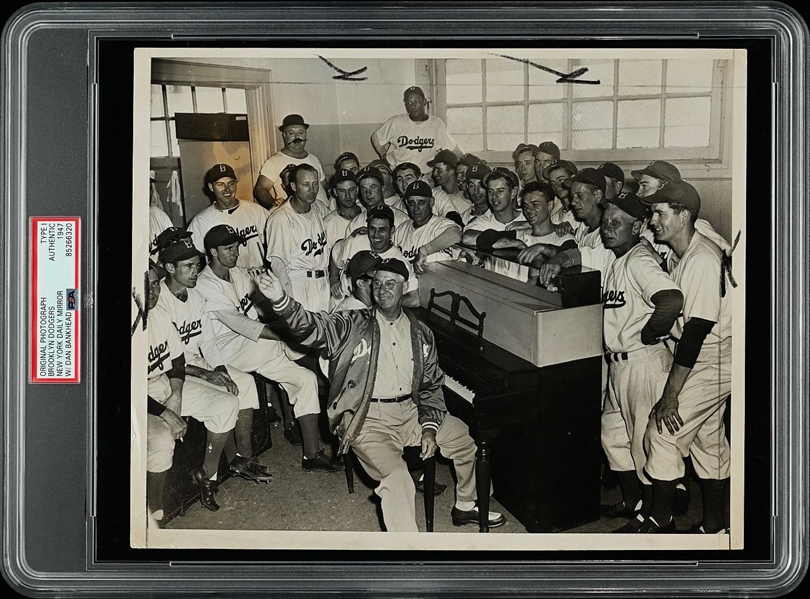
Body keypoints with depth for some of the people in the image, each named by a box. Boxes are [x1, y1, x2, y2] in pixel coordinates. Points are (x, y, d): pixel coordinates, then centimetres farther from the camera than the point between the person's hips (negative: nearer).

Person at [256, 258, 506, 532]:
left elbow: (431, 385, 12)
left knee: (469, 440, 6)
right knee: (397, 478, -27)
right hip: (368, 418, -5)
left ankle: (465, 506, 30)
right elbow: (313, 326, -20)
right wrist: (281, 300, -38)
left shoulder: (420, 333, 9)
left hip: (410, 411, 5)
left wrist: (429, 428, -1)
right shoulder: (353, 325, -4)